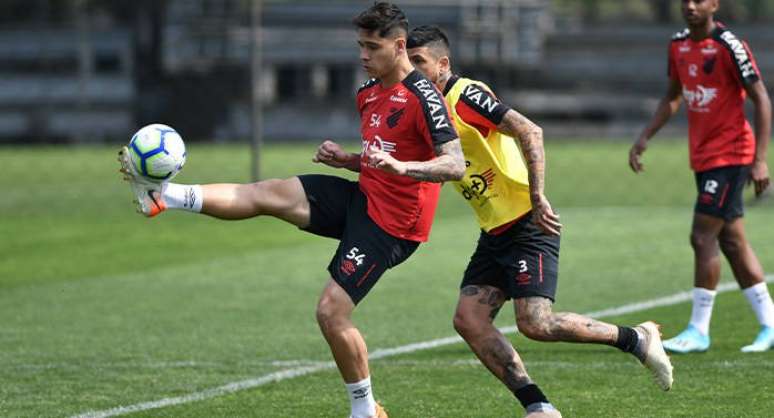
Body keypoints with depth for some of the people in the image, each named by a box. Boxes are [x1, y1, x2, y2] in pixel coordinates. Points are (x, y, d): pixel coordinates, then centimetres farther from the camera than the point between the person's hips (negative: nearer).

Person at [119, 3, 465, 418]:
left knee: (331, 313, -12)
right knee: (265, 194, -5)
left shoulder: (422, 98, -18)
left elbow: (456, 164, -25)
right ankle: (162, 195, -7)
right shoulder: (369, 92, 11)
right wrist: (343, 158, 4)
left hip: (389, 222, -8)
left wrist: (402, 166, -38)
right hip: (362, 196, 8)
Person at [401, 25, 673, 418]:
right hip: (495, 234, 9)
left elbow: (530, 132, -23)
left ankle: (636, 339, 2)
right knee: (468, 320, -2)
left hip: (528, 226, -9)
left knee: (534, 323, -16)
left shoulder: (465, 95, -14)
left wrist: (537, 198, -28)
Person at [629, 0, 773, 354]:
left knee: (703, 236, -11)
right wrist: (644, 138, 13)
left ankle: (698, 331, -5)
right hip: (703, 156, 8)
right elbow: (672, 98, 23)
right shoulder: (678, 45, 9)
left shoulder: (729, 46, -14)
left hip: (731, 156, -8)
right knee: (732, 241, 9)